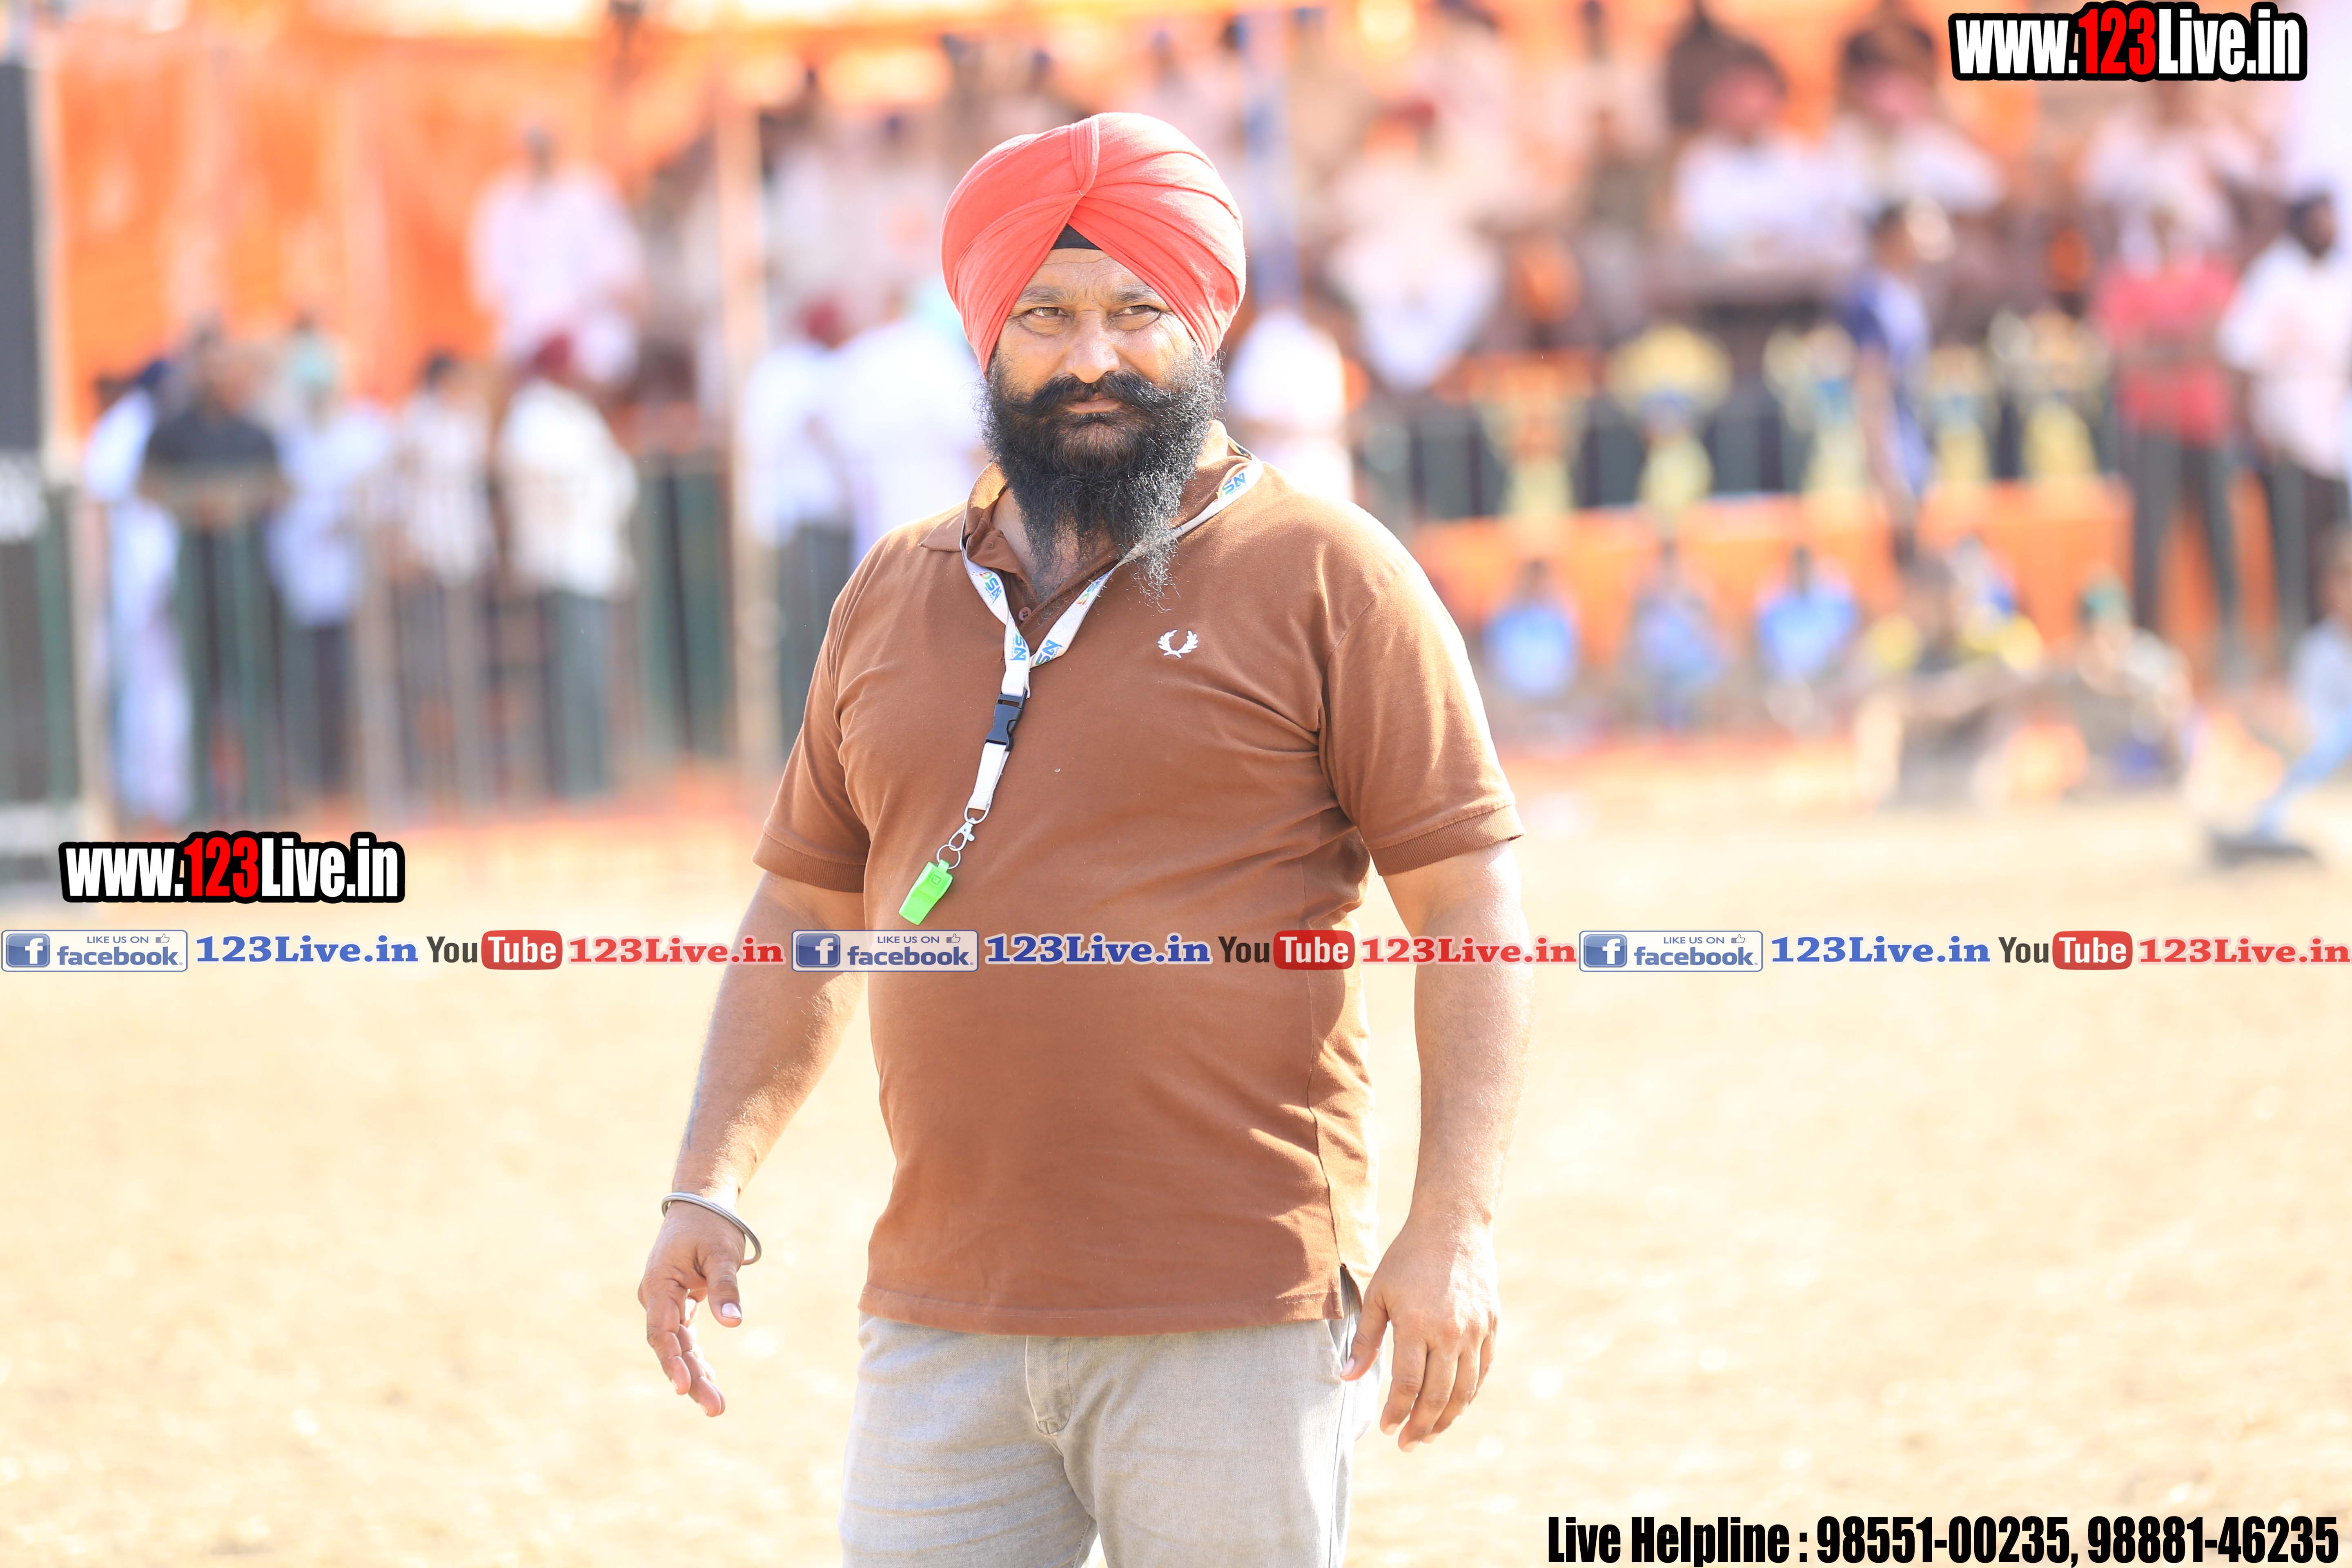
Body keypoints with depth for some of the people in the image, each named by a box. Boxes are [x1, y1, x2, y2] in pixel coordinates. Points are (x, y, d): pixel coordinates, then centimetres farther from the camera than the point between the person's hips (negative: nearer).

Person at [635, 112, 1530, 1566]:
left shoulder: (1322, 574, 0)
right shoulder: (892, 598, 15)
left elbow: (1470, 905, -3)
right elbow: (803, 917, 22)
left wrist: (1454, 1227, -12)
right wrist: (709, 1190, 11)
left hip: (1237, 1333, -4)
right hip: (941, 1325, 4)